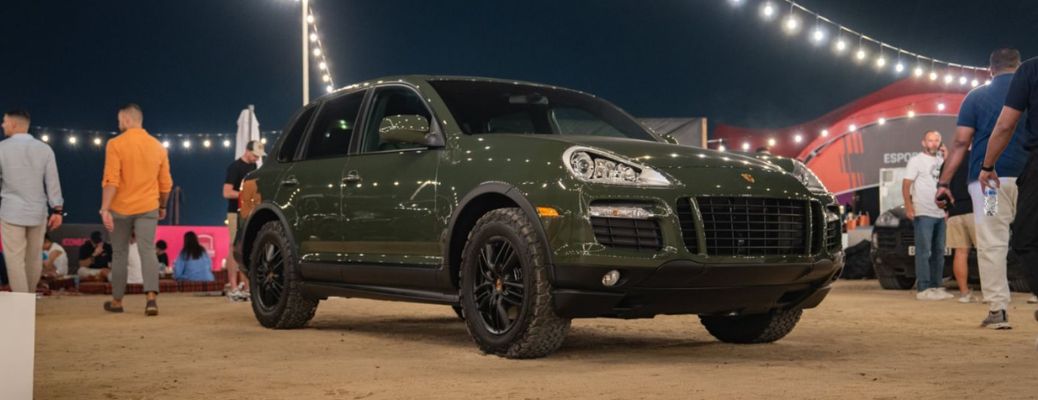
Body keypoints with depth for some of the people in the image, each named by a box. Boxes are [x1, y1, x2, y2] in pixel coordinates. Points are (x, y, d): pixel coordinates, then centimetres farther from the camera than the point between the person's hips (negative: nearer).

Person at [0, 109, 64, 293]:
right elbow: (53, 181, 0)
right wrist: (57, 210, 4)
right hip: (37, 211, 3)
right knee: (34, 258, 15)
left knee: (15, 260, 0)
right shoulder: (44, 149, 1)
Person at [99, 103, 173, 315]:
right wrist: (162, 206, 23)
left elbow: (111, 181, -15)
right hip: (147, 208, 2)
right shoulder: (158, 146, 6)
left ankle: (117, 301, 20)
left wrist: (104, 208, -15)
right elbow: (166, 183, 9)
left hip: (121, 208, -2)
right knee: (148, 251, -5)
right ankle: (152, 297, -23)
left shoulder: (116, 144, -7)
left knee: (119, 254, 11)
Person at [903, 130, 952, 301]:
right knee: (924, 252, -8)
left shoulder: (941, 161, 16)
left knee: (938, 252, 10)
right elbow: (906, 185, -8)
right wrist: (908, 206, -20)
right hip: (923, 214, -7)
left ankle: (935, 286, 16)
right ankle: (923, 289, -8)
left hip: (940, 214, 7)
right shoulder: (916, 160, -2)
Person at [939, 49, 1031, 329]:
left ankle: (998, 309, -4)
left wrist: (944, 182, 2)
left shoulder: (977, 97, 7)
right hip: (1027, 178, 2)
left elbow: (961, 143, 1)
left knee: (992, 243, -1)